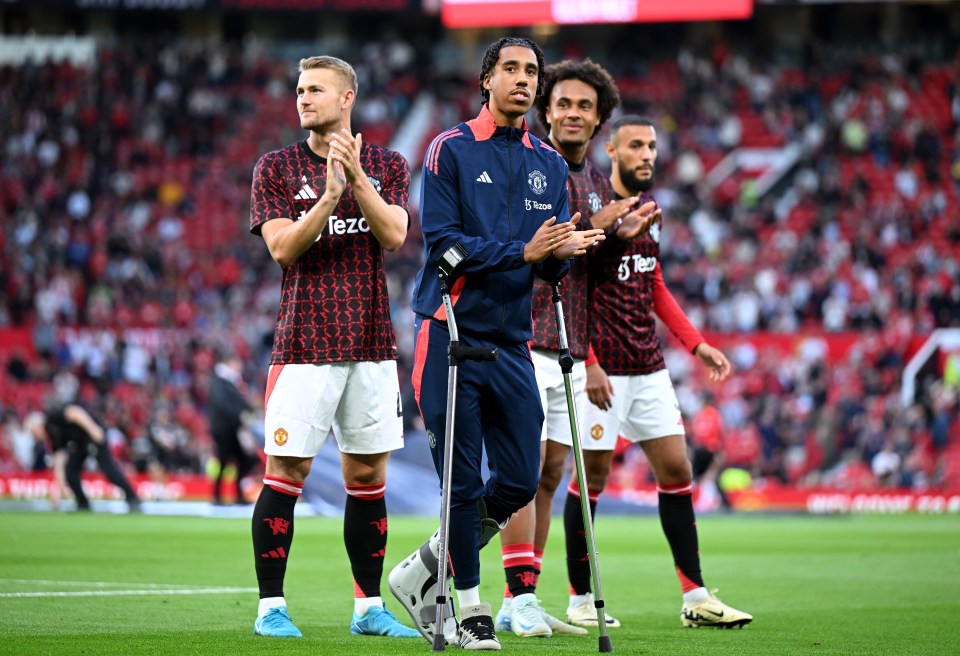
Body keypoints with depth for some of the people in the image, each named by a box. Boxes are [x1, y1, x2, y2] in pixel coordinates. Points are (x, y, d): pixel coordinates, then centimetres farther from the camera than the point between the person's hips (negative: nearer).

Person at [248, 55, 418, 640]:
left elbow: (394, 235, -5)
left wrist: (357, 178, -17)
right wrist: (330, 194, -19)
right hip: (305, 343, -2)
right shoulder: (277, 168, 4)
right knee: (286, 471, -5)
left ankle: (369, 607, 14)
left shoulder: (387, 166, 9)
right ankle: (271, 608, 1)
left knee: (368, 474, 6)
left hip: (372, 343, 3)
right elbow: (282, 247, -7)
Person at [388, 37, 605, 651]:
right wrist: (522, 252, -20)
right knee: (464, 482, -5)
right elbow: (444, 243, -11)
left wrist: (565, 250, -12)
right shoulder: (451, 150, -3)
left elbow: (553, 267, 12)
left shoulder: (550, 164, 13)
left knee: (520, 481, 3)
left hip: (512, 342, 5)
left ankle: (423, 572, 20)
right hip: (451, 332, -5)